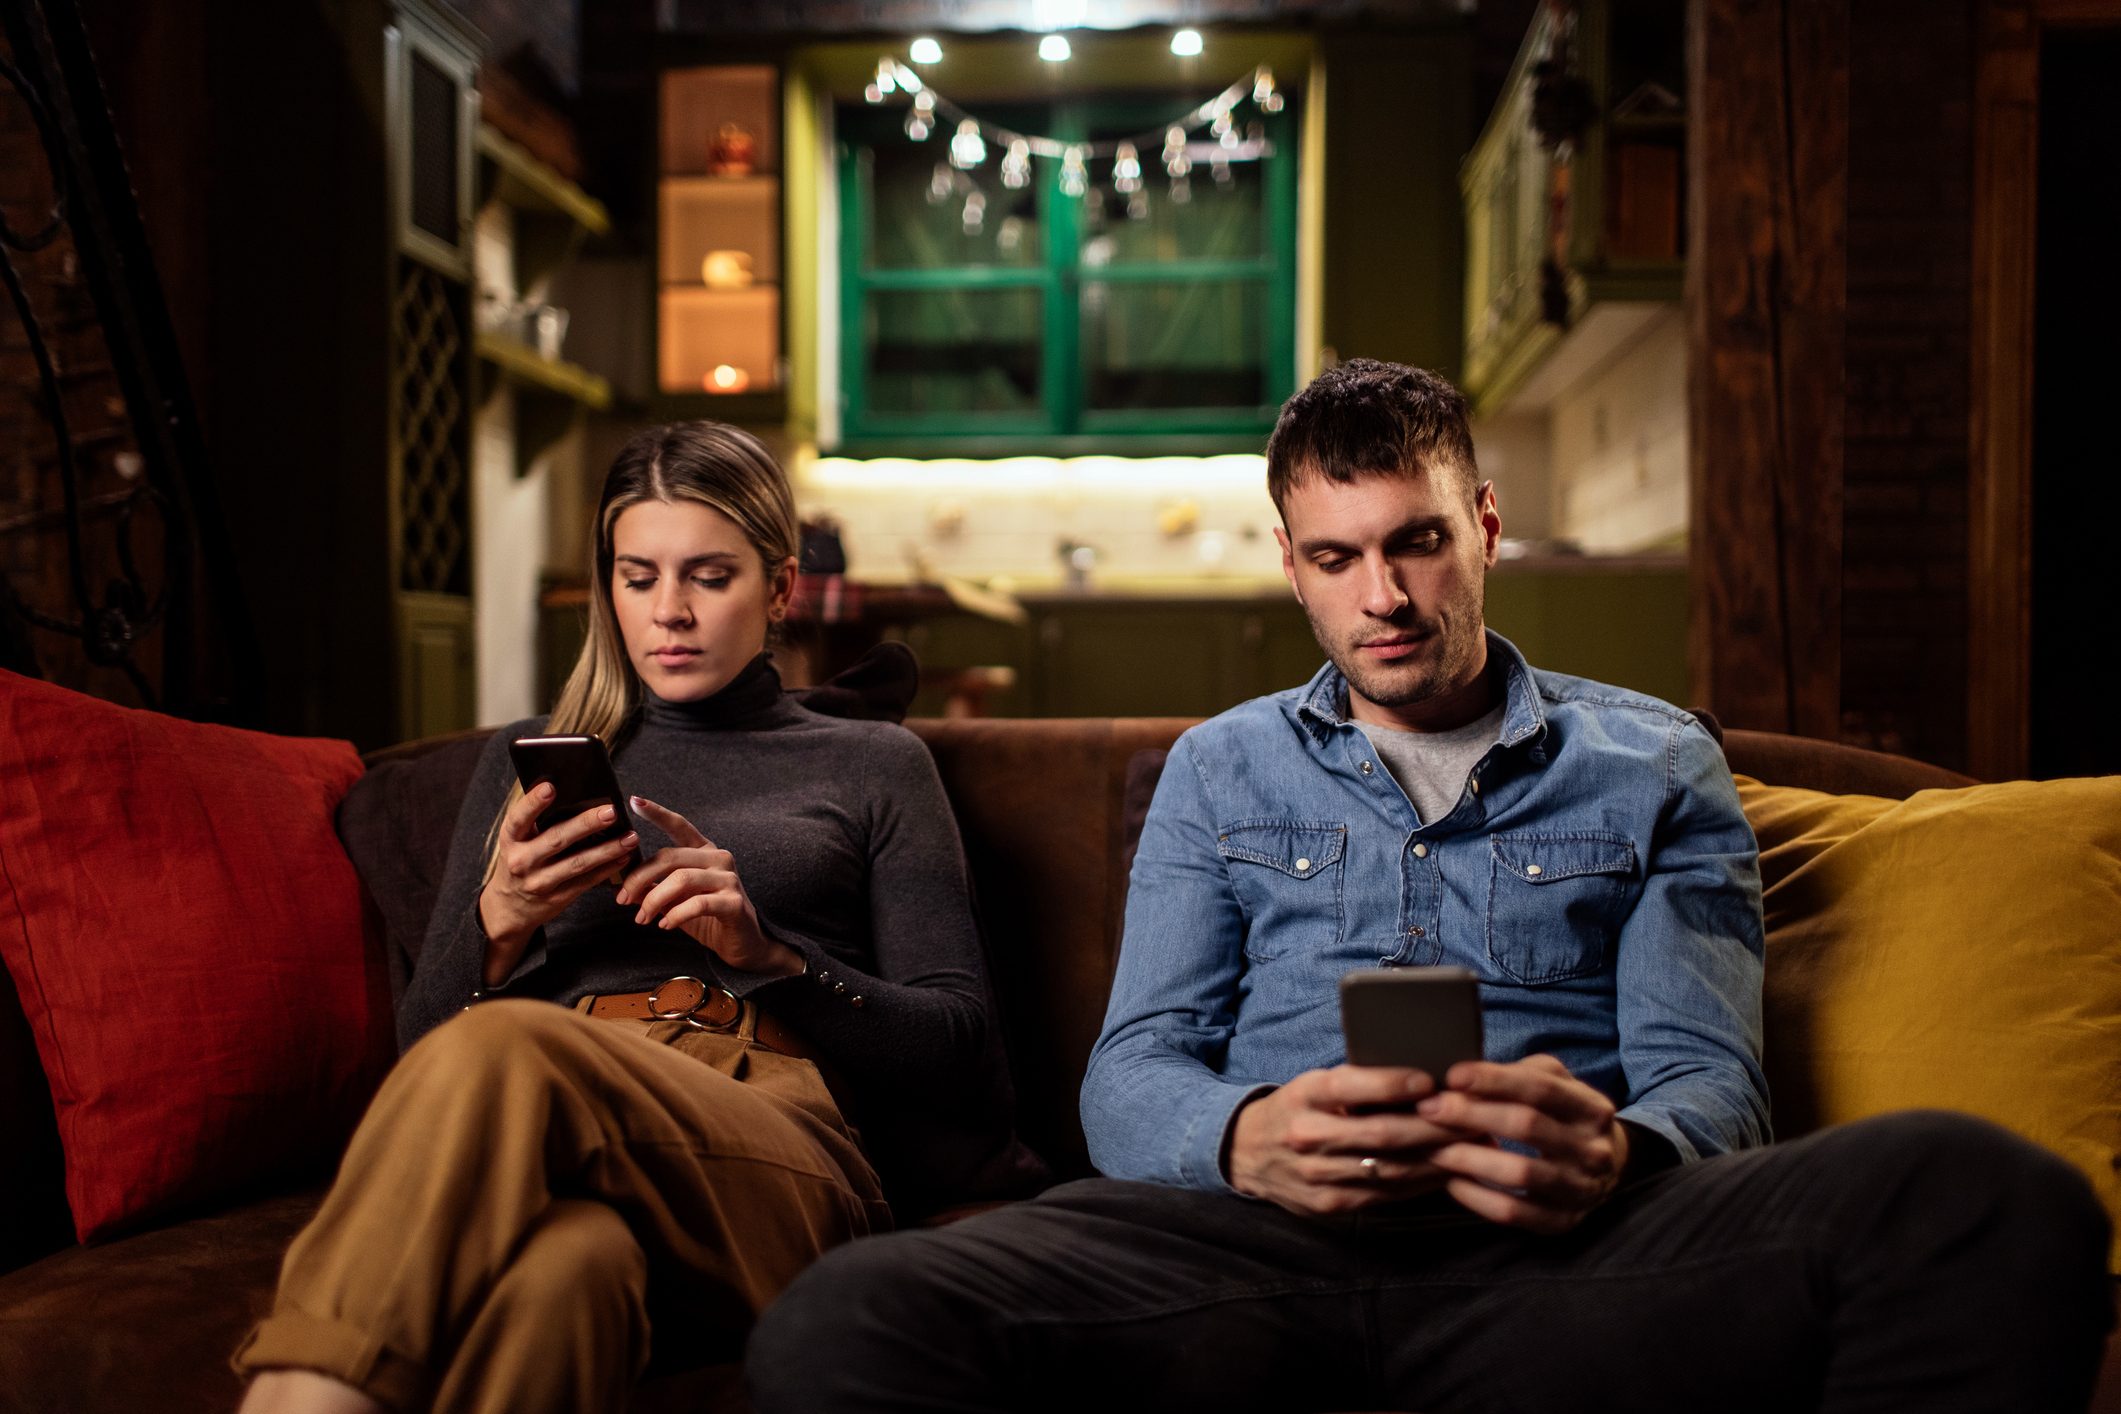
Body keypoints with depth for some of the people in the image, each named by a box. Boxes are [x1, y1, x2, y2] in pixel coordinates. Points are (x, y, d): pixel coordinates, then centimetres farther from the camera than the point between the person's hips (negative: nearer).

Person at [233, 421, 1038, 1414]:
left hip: (785, 1163, -2)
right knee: (562, 1263, -41)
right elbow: (422, 1036, 21)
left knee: (500, 1051, -37)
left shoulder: (874, 767, 22)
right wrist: (499, 922, -1)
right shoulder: (526, 761, 29)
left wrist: (765, 952, -6)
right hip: (543, 1125, 2)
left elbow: (957, 1046, 11)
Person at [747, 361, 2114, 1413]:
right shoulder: (1221, 769, 25)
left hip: (1562, 1248, 0)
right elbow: (1132, 1069, 14)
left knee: (1996, 1195, -32)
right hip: (1259, 1232, 1)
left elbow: (1707, 1075, 10)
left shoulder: (1653, 763, 21)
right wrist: (1245, 1138, -13)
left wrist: (1612, 1151, -17)